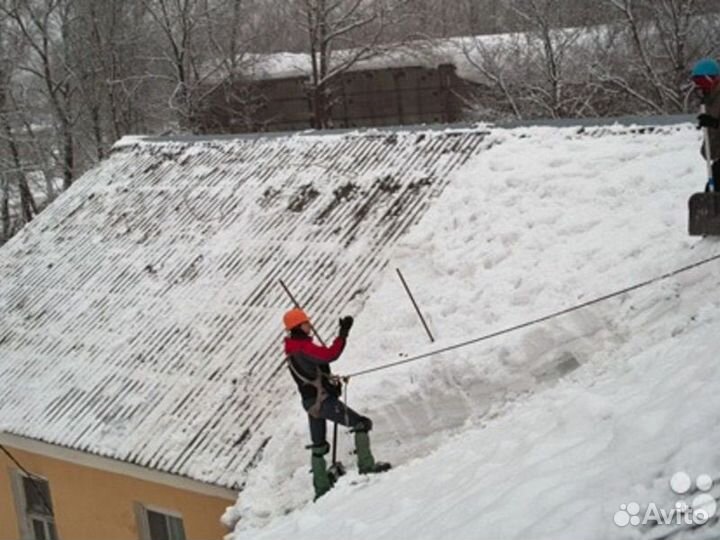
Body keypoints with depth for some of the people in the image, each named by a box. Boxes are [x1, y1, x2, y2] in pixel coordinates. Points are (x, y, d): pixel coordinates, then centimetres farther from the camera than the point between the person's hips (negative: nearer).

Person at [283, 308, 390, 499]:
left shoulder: (292, 350, 10)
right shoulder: (303, 348, -20)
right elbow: (330, 354, -31)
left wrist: (330, 378, 20)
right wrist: (343, 333, -28)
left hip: (310, 402, 10)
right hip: (323, 400, -10)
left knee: (318, 446, 17)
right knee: (362, 424, -2)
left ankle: (321, 487, 22)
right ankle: (366, 465, -6)